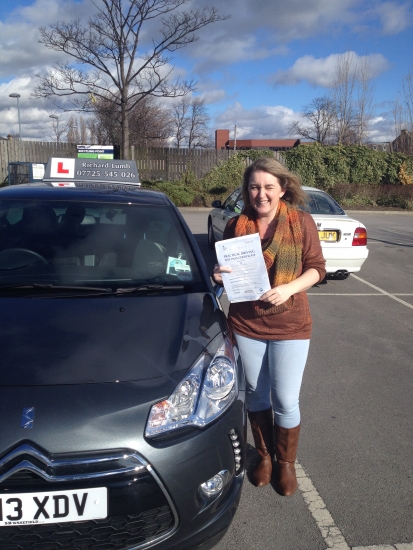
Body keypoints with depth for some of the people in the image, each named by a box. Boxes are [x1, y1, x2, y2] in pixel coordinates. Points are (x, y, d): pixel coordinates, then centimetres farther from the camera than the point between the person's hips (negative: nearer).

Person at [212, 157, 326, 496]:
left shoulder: (301, 222, -7)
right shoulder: (236, 225, 0)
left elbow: (317, 268, -3)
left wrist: (289, 288, -19)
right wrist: (220, 276, -12)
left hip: (290, 327, -2)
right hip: (246, 325, 2)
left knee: (286, 400, 5)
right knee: (256, 394, 16)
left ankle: (286, 462, 32)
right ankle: (264, 456, 39)